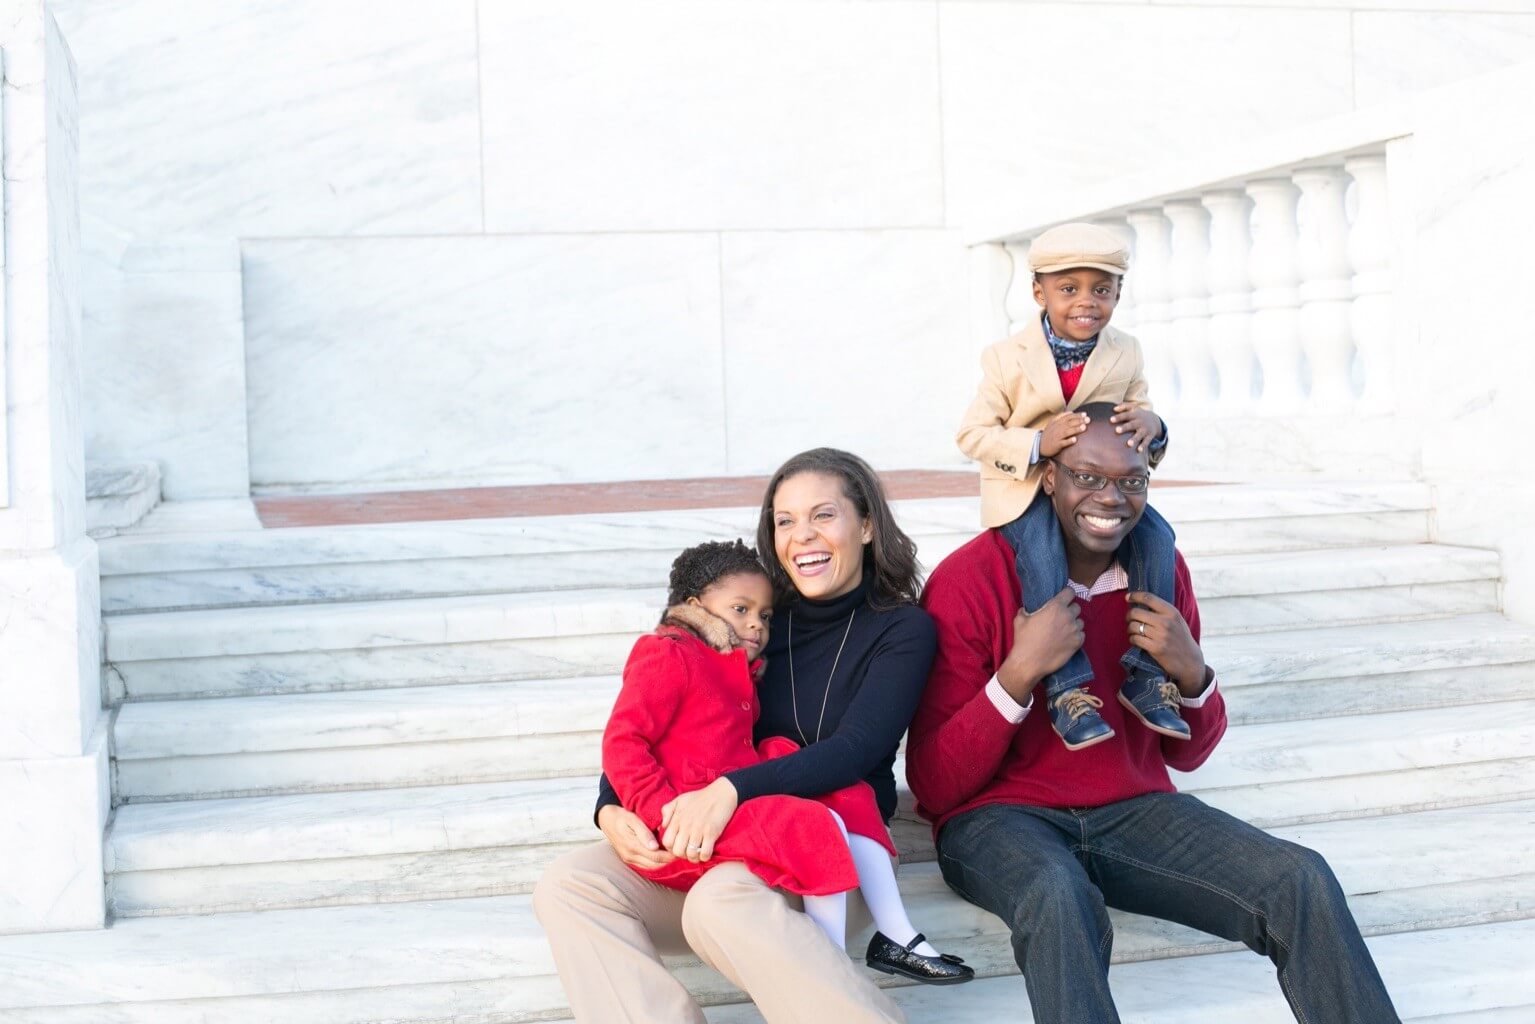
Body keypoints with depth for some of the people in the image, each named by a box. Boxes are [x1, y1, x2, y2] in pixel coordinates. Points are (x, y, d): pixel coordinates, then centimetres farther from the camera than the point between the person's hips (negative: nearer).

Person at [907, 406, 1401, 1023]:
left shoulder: (1160, 571, 5)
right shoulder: (968, 581, -10)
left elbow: (1186, 755, 13)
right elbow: (932, 787, -12)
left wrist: (1190, 673, -9)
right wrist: (1019, 675, -24)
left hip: (1133, 809, 4)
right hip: (998, 814, -4)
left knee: (1303, 882, -19)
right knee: (1061, 900, -39)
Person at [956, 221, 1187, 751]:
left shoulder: (1126, 355, 3)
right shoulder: (1008, 359, -9)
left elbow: (1139, 418, 8)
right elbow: (972, 433, -9)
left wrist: (1151, 426, -19)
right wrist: (1038, 444, -27)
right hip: (1025, 489, -4)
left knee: (1155, 538, -20)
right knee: (1043, 554, -32)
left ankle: (1147, 673, -12)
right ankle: (1067, 688, -28)